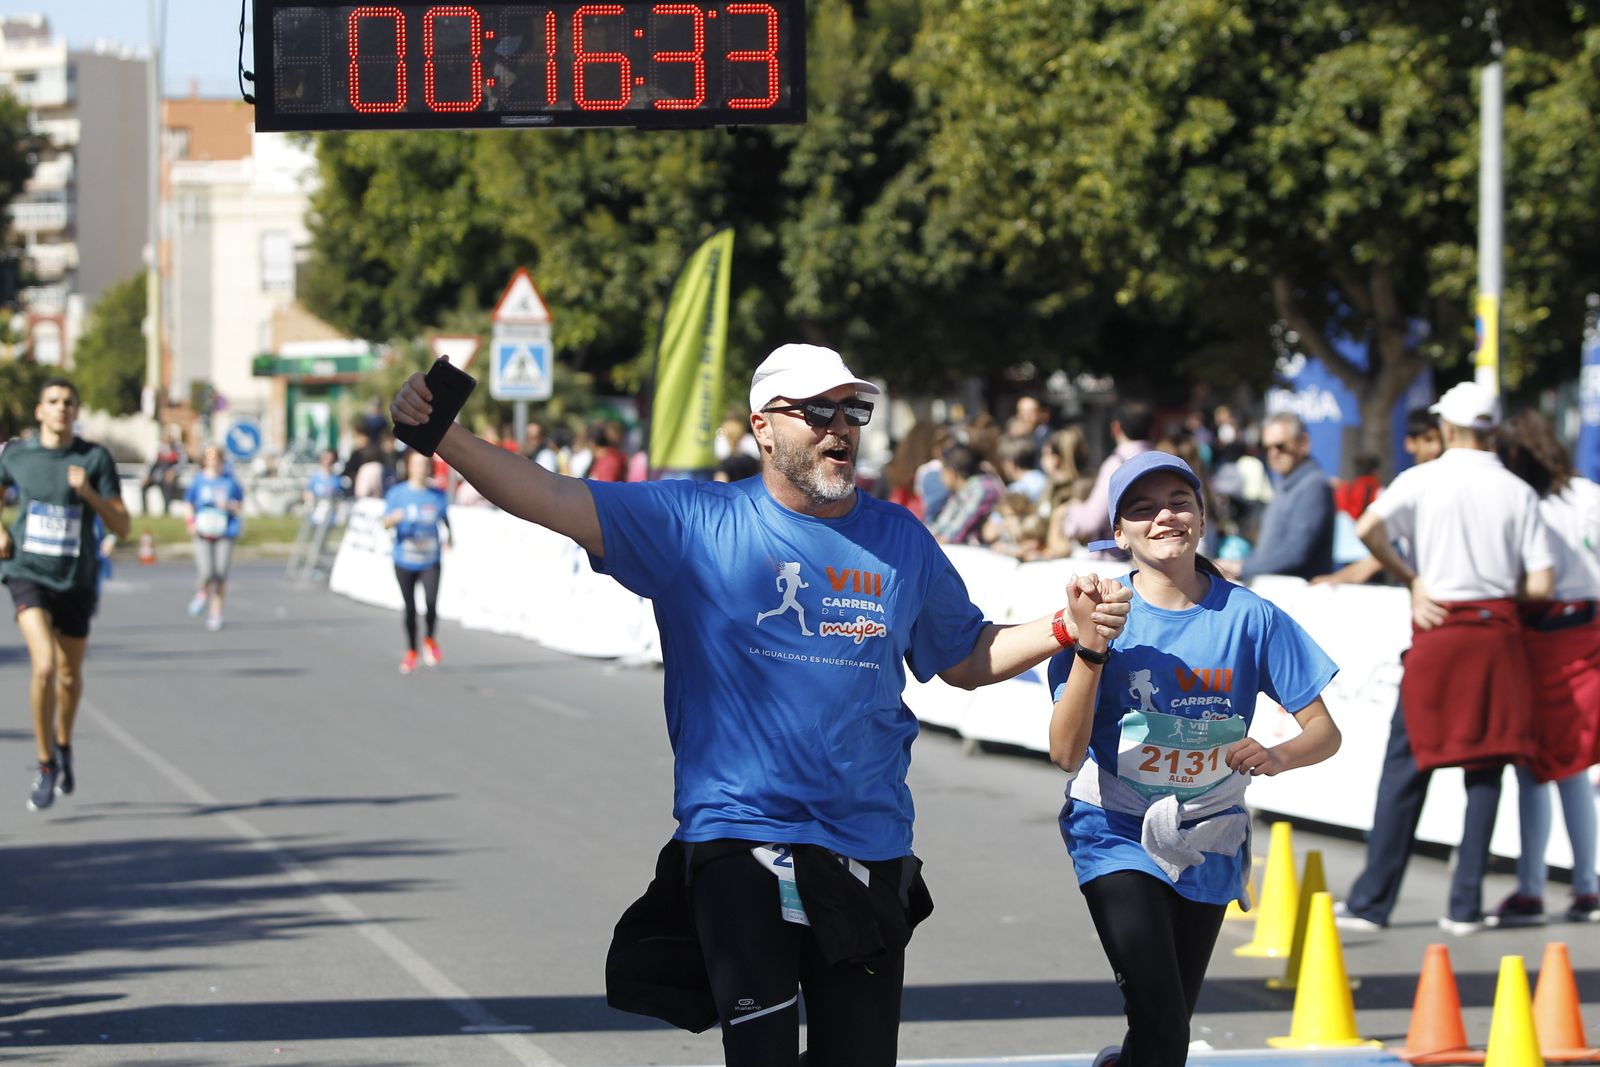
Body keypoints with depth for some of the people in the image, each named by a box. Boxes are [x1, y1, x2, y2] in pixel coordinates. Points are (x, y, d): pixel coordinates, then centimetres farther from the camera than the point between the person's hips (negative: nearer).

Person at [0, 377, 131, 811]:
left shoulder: (95, 458, -5)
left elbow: (122, 527, -7)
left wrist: (89, 493, -21)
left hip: (76, 579, 1)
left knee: (70, 676, 16)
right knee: (44, 665, -21)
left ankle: (64, 746, 45)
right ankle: (46, 765, -9)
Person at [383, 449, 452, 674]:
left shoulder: (437, 495, 1)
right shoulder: (397, 493, -2)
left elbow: (445, 518, 18)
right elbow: (386, 524, -8)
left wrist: (449, 535, 4)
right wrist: (394, 518, -29)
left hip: (430, 561, 0)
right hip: (404, 561, 0)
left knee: (431, 603, -17)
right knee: (410, 608, 6)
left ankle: (430, 640, 12)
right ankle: (411, 651, 25)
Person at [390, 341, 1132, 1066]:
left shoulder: (900, 539, 10)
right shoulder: (696, 522, -1)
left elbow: (967, 661, 20)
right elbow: (552, 501, -7)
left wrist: (1067, 628, 4)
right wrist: (440, 436, -19)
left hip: (870, 853, 4)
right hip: (739, 840, -3)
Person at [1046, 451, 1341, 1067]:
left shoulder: (1249, 617, -9)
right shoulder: (1103, 613, -13)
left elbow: (1324, 731, -5)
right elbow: (1066, 755, -21)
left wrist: (1277, 756, -27)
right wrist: (1089, 648, -33)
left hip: (1208, 843, 3)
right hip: (1119, 837, -3)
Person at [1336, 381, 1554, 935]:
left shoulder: (1423, 479, -2)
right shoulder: (1518, 492, 2)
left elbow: (1368, 529, -19)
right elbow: (1540, 586, -3)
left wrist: (1410, 580, -5)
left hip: (1438, 631, -1)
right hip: (1497, 634, 1)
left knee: (1406, 767, 5)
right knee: (1485, 768, 7)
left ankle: (1371, 901, 6)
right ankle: (1466, 905, 4)